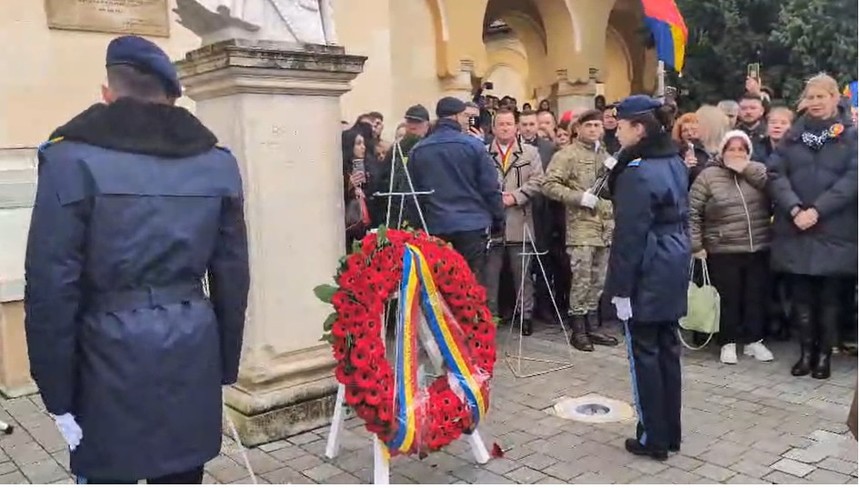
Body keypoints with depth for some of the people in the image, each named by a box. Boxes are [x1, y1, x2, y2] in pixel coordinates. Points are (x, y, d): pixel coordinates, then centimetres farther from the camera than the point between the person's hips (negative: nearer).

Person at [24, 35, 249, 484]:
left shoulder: (73, 159, -6)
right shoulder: (217, 163, 4)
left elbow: (52, 284, -9)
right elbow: (231, 275, 5)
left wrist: (58, 392, -2)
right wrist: (225, 366, 13)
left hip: (112, 357, -3)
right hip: (193, 355, 4)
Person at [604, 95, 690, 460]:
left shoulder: (637, 172, -18)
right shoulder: (675, 162, 10)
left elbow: (630, 235, -19)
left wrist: (620, 287, -16)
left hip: (647, 274, -9)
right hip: (673, 267, 9)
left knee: (644, 353, 2)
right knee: (668, 349, 14)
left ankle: (654, 439, 11)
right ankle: (671, 433, 24)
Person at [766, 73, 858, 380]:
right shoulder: (792, 135, 12)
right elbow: (775, 174, 1)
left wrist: (816, 211, -16)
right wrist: (795, 209, -14)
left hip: (835, 231, -2)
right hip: (795, 229, 2)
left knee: (830, 295, 5)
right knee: (801, 294, 6)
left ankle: (825, 353, 16)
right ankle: (807, 350, 18)